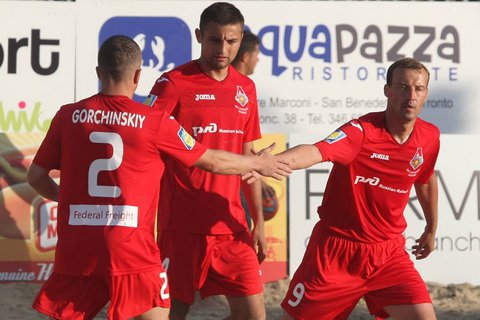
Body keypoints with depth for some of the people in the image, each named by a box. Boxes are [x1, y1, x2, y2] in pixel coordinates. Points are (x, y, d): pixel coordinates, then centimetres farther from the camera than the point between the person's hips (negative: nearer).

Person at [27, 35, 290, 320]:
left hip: (75, 251, 2)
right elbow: (213, 162, 9)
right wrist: (258, 163, 26)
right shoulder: (155, 121, -2)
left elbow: (36, 176, 10)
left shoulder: (68, 116, 4)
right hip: (132, 252, -2)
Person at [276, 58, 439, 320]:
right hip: (335, 249, -4)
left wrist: (432, 229, 34)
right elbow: (316, 151, -38)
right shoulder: (362, 131, -19)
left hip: (388, 253, 4)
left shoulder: (430, 137, -1)